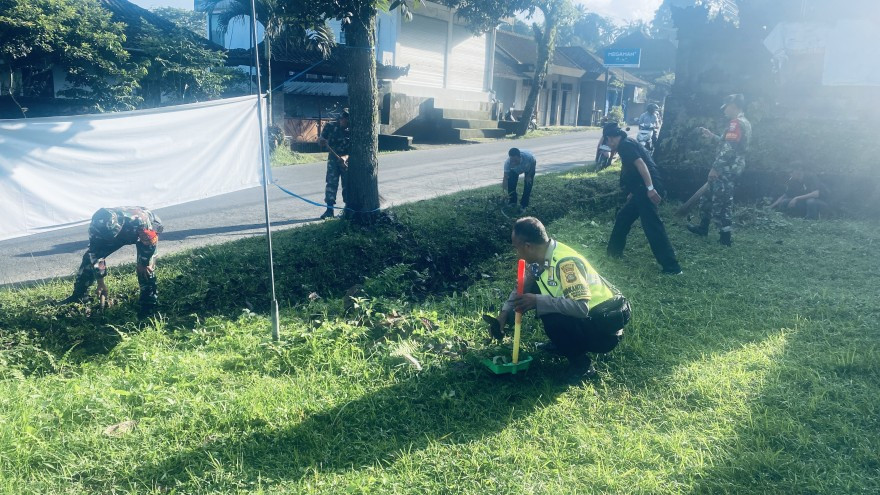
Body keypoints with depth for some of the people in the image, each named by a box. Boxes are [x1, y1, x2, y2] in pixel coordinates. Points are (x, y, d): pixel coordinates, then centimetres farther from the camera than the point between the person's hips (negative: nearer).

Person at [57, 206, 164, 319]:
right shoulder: (97, 227, -30)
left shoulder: (137, 220, -46)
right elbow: (95, 254, -18)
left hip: (147, 230, -4)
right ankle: (79, 295, 13)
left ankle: (149, 303, -9)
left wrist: (144, 263, -16)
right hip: (124, 232, 4)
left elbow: (150, 241, -28)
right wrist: (100, 283, -13)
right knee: (90, 257, -1)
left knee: (145, 269, -23)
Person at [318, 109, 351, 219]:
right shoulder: (330, 126, -5)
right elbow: (321, 141, 3)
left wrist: (345, 157, -28)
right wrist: (322, 141, -21)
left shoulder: (351, 131, -8)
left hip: (347, 160, 0)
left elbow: (353, 149, -11)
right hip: (333, 159, 1)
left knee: (347, 184, 4)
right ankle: (329, 209, -1)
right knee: (331, 183, -4)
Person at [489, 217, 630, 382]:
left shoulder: (565, 262, -29)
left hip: (606, 320, -9)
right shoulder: (542, 257, -1)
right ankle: (563, 344, 18)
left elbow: (581, 306, -38)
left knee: (552, 319, -31)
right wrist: (504, 314, 2)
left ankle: (581, 364, -7)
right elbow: (523, 289, 13)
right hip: (585, 313, 9)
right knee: (535, 290, 5)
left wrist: (537, 301, -34)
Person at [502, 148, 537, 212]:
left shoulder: (528, 156, -45)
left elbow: (534, 163, -21)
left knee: (528, 184, -11)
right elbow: (505, 178, -37)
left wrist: (529, 176, -21)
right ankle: (512, 202, 10)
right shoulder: (507, 162, -41)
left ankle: (523, 205, 2)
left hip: (529, 168, -1)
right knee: (511, 183, -11)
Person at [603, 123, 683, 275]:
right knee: (623, 217, 20)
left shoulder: (625, 145, -8)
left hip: (647, 189, -10)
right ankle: (614, 251, 33)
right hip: (643, 189, 10)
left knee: (652, 226, -10)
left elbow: (640, 164, -20)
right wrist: (633, 193, 38)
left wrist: (650, 188, -26)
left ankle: (672, 267, -9)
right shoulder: (629, 143, 22)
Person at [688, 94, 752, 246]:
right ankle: (703, 226, 29)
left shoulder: (736, 123, -16)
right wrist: (711, 135, 27)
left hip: (726, 169, -10)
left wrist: (715, 167, -21)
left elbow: (728, 149, -23)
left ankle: (726, 236, 0)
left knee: (721, 201, -5)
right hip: (731, 168, 10)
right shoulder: (744, 123, 17)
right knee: (708, 194, 20)